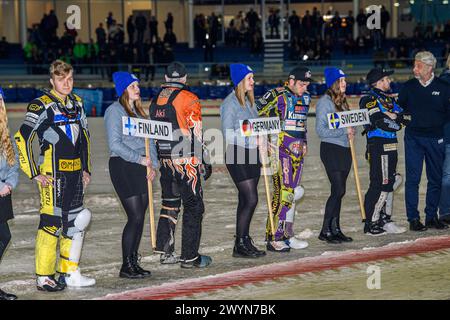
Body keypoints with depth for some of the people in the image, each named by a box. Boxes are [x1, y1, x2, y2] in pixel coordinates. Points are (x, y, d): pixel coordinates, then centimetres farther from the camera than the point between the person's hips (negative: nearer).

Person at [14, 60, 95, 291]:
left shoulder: (77, 103, 12)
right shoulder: (43, 106, -11)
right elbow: (22, 138, -14)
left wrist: (86, 168, 19)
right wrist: (34, 173, -12)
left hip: (75, 174, 8)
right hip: (53, 174, -8)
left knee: (75, 223, 11)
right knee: (51, 223, -7)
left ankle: (69, 273, 22)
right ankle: (44, 277, 0)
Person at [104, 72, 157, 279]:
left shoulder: (138, 111, 16)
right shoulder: (115, 111, -8)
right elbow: (115, 145, -15)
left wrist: (152, 164, 4)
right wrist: (140, 159, -14)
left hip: (141, 168, 8)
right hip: (122, 167, -8)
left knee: (140, 217, 7)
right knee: (135, 216, -10)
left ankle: (134, 262, 15)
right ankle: (126, 266, -3)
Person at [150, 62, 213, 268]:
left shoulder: (156, 100, 11)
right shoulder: (188, 98, -9)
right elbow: (196, 134, -12)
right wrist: (205, 161, -6)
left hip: (165, 160, 7)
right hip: (186, 160, -7)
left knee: (169, 204, 16)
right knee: (194, 207, 0)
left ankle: (165, 252, 16)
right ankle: (190, 256, 0)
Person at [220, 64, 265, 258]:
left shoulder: (249, 100, 14)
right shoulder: (230, 102, -11)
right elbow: (228, 133, -15)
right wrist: (251, 140, -18)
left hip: (251, 154, 8)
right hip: (237, 156, -8)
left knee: (246, 200, 10)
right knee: (251, 199, -11)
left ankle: (244, 242, 16)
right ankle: (240, 245, -4)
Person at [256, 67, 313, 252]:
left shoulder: (305, 98, 14)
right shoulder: (278, 96, -11)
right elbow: (257, 114, -13)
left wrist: (304, 143, 23)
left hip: (297, 150, 8)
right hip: (280, 149, -8)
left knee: (292, 192, 10)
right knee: (283, 191, -12)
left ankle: (286, 234, 18)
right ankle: (273, 238, -8)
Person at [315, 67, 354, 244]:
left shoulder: (342, 101, 14)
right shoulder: (325, 102, -11)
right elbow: (321, 130, -16)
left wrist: (351, 132, 0)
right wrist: (344, 131, -17)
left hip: (344, 149, 8)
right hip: (331, 149, -8)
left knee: (339, 191, 9)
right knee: (338, 190, -11)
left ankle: (335, 229, 14)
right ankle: (325, 231, -5)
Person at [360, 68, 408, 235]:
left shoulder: (389, 99, 19)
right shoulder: (369, 100, -9)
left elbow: (405, 117, 9)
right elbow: (381, 122, -22)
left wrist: (392, 116, -9)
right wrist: (396, 122, -6)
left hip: (391, 146, 9)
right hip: (378, 146, -9)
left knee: (389, 183, 14)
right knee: (380, 185, -9)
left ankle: (385, 221, 22)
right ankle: (371, 224, -4)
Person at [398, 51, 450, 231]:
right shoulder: (408, 87, 4)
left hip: (435, 139, 0)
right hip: (413, 138, 0)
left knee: (435, 179, 6)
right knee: (412, 179, -4)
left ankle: (431, 217, 16)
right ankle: (413, 218, 1)